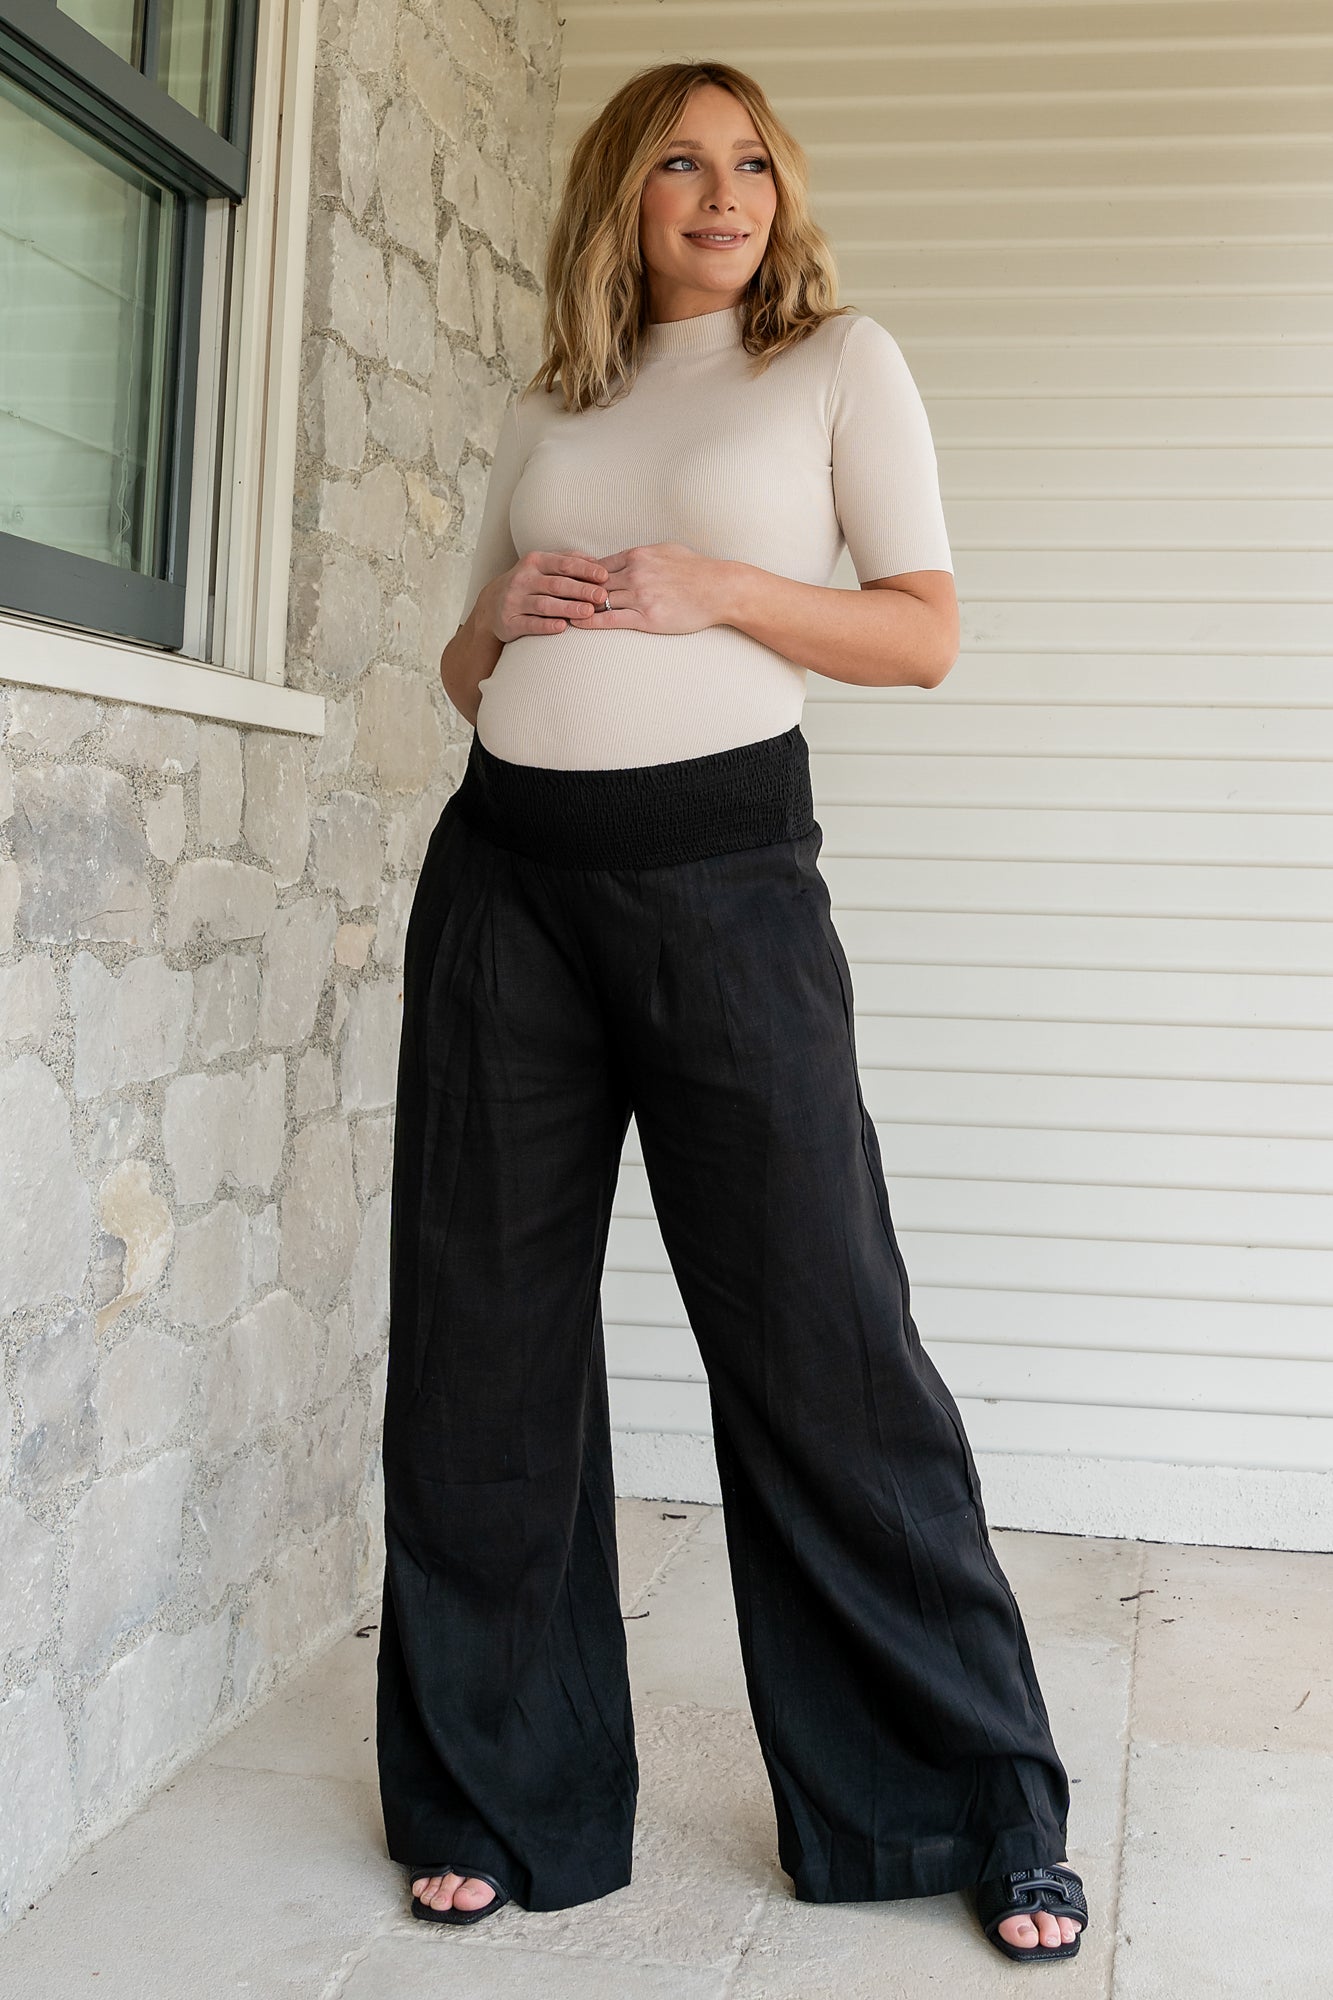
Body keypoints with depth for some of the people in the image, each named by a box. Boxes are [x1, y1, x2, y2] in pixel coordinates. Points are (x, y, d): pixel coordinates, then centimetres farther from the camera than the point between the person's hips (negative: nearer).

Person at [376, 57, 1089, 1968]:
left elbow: (926, 634, 1)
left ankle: (974, 1808, 13)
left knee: (821, 1338, -3)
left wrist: (711, 590, -12)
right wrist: (495, 621, -1)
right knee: (483, 1334, 4)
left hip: (721, 862, -4)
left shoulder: (841, 360, 8)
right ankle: (500, 1797, 20)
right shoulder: (546, 408, 18)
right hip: (506, 867, 4)